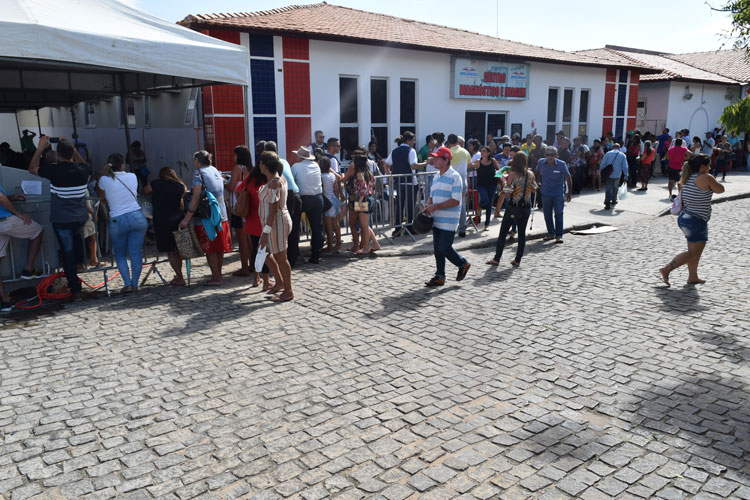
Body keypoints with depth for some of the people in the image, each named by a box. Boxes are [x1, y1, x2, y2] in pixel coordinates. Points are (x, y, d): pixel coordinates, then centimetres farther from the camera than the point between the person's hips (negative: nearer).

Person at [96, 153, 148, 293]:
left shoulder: (104, 180, -2)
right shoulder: (132, 177, 4)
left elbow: (102, 198, 17)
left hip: (117, 221, -1)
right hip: (137, 217, 1)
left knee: (120, 254, 14)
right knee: (136, 253, 6)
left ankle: (128, 284, 4)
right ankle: (135, 284, 8)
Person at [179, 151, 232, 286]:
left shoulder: (199, 173, -10)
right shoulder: (215, 171, 13)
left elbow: (196, 197, -20)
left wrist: (187, 218, -21)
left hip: (206, 217, -7)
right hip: (221, 215, 7)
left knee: (210, 250, 1)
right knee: (219, 248, 13)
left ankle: (216, 278, 5)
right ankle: (218, 275, 23)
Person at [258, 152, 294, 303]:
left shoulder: (273, 184, -21)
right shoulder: (280, 178, 9)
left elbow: (273, 210, -25)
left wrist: (266, 232, -24)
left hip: (276, 223, -10)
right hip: (279, 221, 10)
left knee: (280, 258, 0)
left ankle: (288, 291, 11)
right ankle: (280, 282, 29)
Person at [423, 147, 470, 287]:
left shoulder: (455, 177, -12)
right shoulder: (436, 177, 14)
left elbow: (456, 200, -18)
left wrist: (436, 207, -20)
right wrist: (428, 205, -2)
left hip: (449, 221, -7)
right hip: (436, 219, 7)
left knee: (444, 247, -7)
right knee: (437, 249, 9)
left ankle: (463, 264, 18)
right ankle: (439, 276, 18)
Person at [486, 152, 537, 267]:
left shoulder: (512, 175, -13)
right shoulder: (530, 174, -1)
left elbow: (508, 192, -14)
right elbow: (534, 189, 13)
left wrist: (505, 181, 1)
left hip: (513, 207, -4)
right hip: (526, 207, 4)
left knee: (503, 233, 5)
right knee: (522, 233, 10)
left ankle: (497, 259, 6)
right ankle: (517, 260, 12)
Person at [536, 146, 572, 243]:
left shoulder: (561, 164, -10)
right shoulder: (541, 163, -3)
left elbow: (568, 178, 0)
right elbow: (538, 173, 18)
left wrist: (569, 193, 4)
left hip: (559, 194, -3)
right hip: (545, 193, 3)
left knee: (559, 215, -4)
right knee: (547, 215, 9)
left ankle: (559, 236, 2)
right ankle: (551, 233, 24)